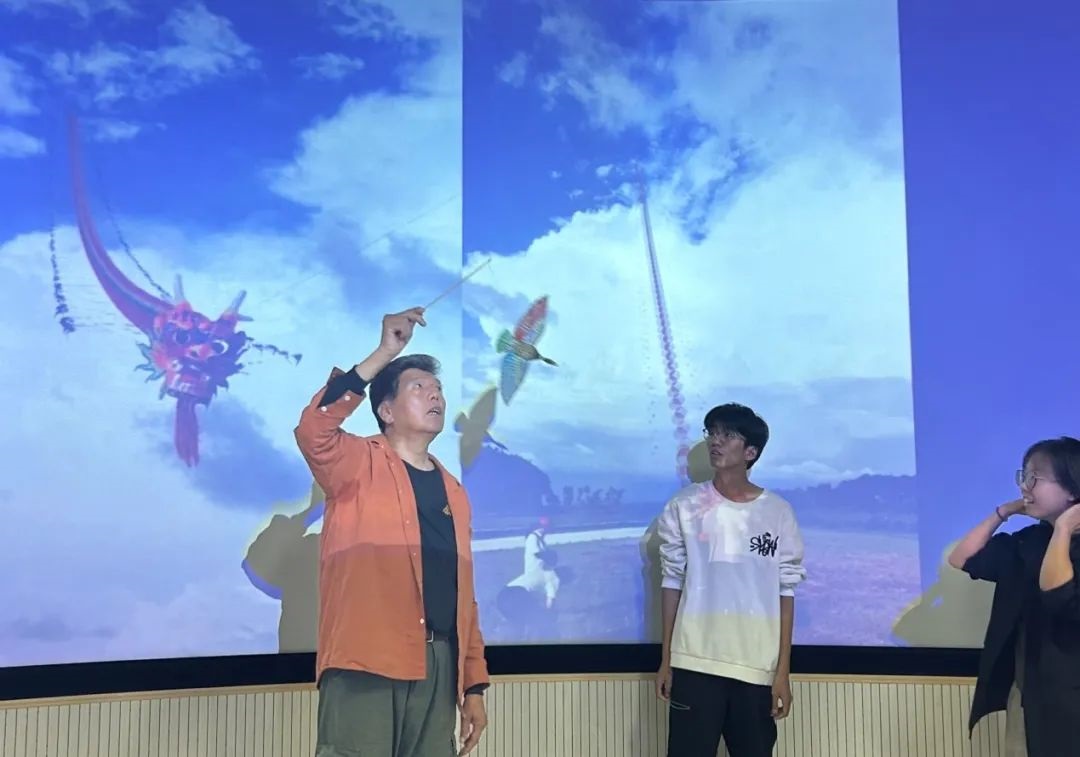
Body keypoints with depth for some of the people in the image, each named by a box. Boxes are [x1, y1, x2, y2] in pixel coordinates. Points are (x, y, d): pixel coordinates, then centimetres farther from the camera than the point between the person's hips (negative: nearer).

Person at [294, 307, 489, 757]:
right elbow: (313, 430, -20)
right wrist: (383, 354, -16)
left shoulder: (453, 492, 18)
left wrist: (475, 684, 14)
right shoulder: (360, 465, 3)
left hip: (438, 665, 6)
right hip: (366, 661, -6)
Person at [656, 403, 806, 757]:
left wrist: (783, 670, -1)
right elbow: (672, 582, 5)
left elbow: (785, 592, 2)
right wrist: (666, 658, 3)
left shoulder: (778, 512, 1)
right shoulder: (684, 507, 1)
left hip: (757, 666, 1)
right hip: (695, 662, 0)